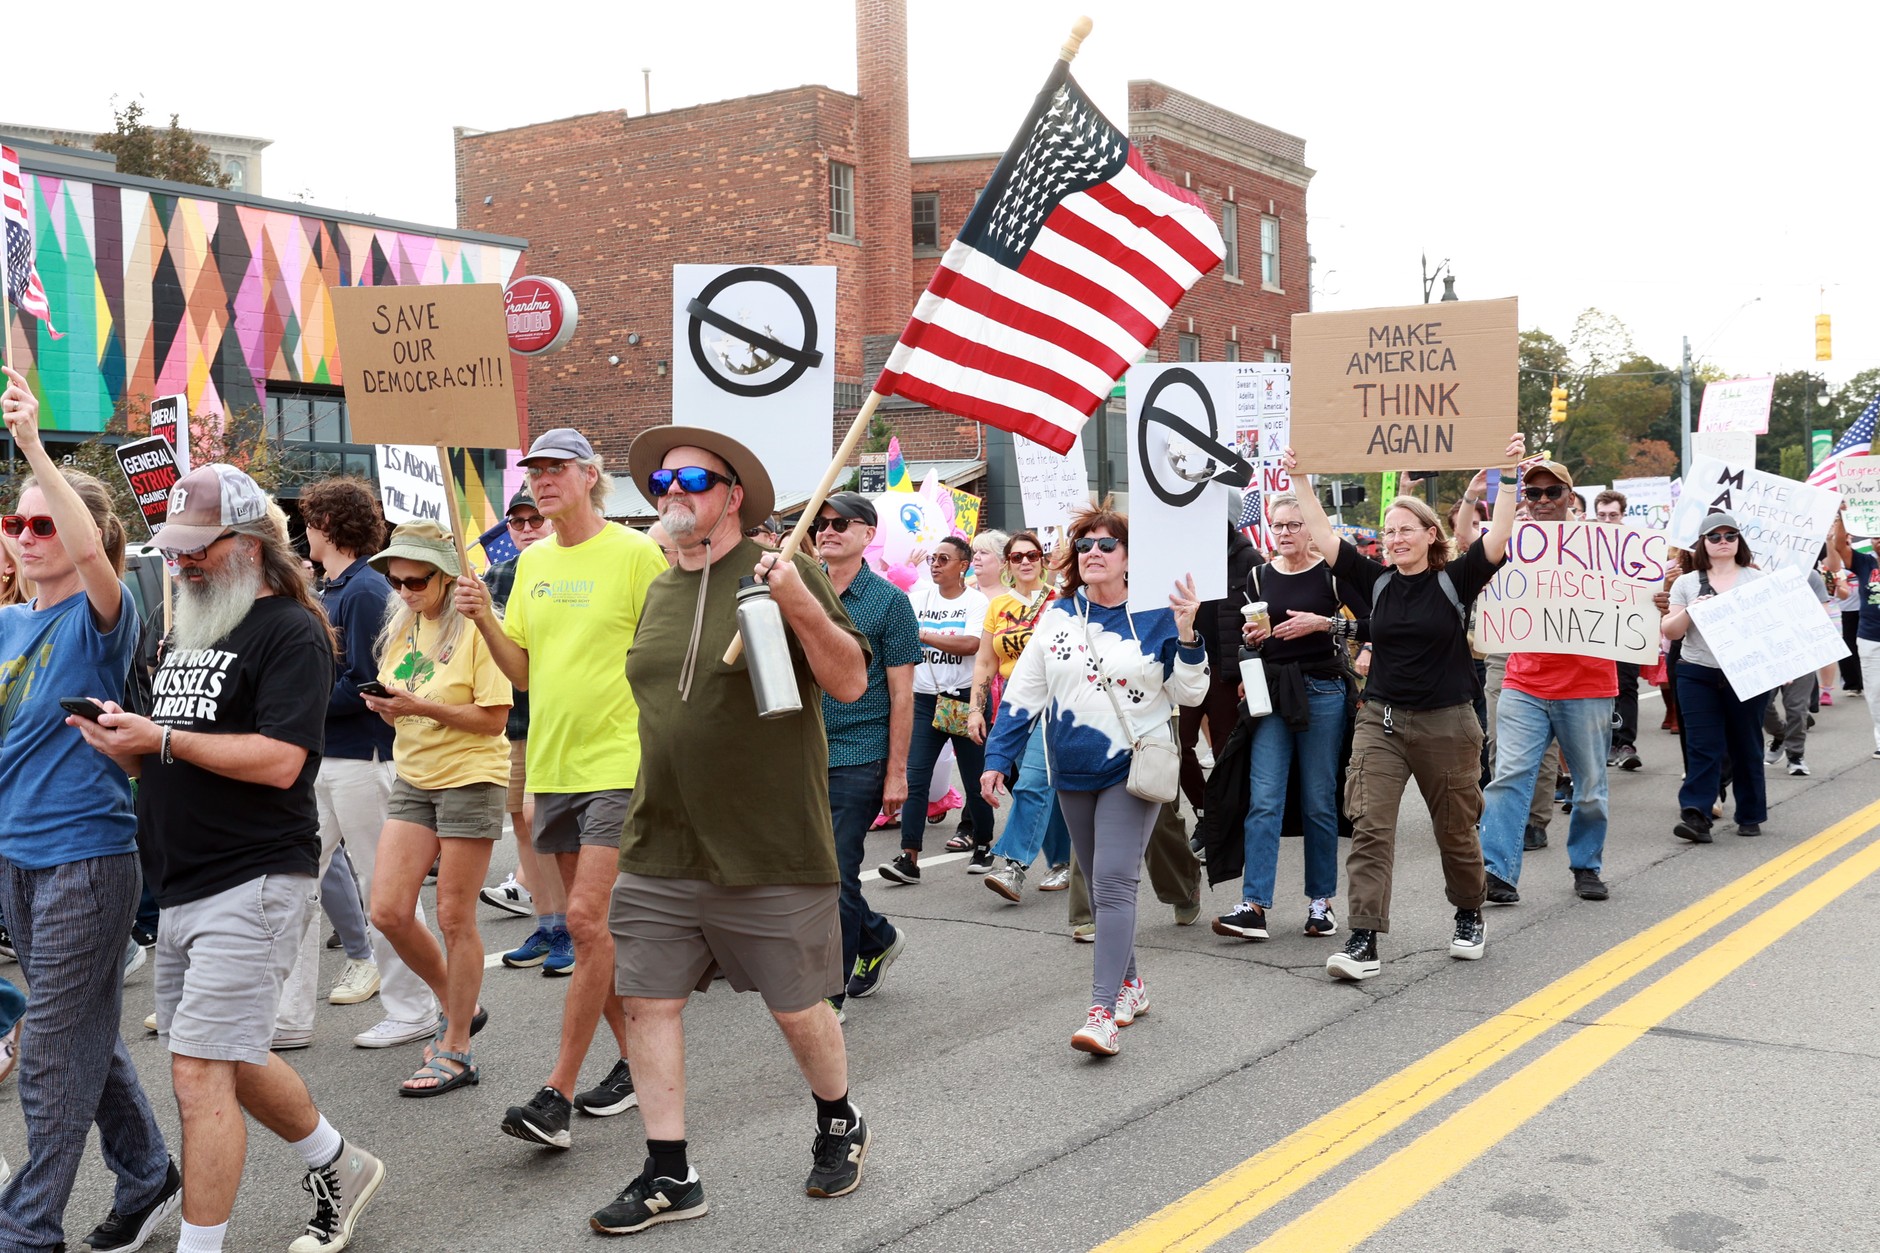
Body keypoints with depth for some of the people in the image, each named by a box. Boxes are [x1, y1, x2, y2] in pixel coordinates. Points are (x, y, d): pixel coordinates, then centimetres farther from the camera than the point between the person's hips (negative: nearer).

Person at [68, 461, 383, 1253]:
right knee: (227, 1059, 18)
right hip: (182, 885, 9)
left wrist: (162, 739, -19)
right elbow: (169, 760, 19)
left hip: (252, 882, -9)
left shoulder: (290, 632, -10)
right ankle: (341, 1169, 37)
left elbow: (280, 760, -21)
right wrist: (122, 740, -3)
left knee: (199, 1070, -8)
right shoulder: (185, 631, 17)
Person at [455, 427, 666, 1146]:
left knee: (585, 918, -12)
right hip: (552, 764, 7)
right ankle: (635, 1060, 26)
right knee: (592, 925, 12)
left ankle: (557, 1093, -7)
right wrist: (483, 619, -2)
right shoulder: (533, 562, 12)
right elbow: (523, 671, 14)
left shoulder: (634, 553, -7)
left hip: (618, 763, -7)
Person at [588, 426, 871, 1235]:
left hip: (771, 853, -5)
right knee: (647, 1001, 4)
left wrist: (801, 606, -26)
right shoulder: (657, 592, 12)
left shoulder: (780, 573, -7)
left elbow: (851, 683, -11)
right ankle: (669, 1176, 17)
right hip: (659, 855, 6)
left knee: (798, 1009, 7)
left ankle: (839, 1125, 34)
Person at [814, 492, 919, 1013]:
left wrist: (897, 771, -9)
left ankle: (829, 995, 8)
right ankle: (878, 937, 35)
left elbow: (901, 695, -5)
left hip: (858, 759, -5)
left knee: (837, 874, -4)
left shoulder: (888, 601, -4)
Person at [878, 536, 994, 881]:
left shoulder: (976, 601, -3)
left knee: (974, 778, 7)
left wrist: (922, 635, -18)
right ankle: (909, 857, -8)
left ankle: (983, 846, 27)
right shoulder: (918, 597, 9)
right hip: (925, 699, 3)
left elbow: (970, 644, -18)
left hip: (965, 699, -3)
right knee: (914, 777, -7)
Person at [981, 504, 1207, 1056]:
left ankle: (1102, 1012, -15)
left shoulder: (1154, 616, -4)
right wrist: (997, 759, -1)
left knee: (1113, 882, -13)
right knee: (1102, 885, 14)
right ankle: (1129, 982, 31)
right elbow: (1022, 694, 5)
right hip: (1074, 772, 4)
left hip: (1134, 768, -4)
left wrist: (1187, 634, -17)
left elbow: (1189, 694, -2)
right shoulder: (1056, 617, 4)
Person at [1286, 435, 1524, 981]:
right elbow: (1323, 536, 0)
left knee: (1455, 829, 12)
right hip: (1380, 720, 2)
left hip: (1446, 724, -2)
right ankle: (1363, 941, -11)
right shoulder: (1375, 581, 3)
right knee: (1370, 827, -9)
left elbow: (1499, 537, -14)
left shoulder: (1455, 580, -4)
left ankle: (1469, 916, 37)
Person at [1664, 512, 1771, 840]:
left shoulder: (1756, 579, 8)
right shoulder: (1686, 583, 9)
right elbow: (1670, 632, 5)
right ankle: (1695, 816, -13)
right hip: (1698, 675, 0)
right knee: (1703, 747, -6)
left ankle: (1750, 816, 17)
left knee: (1746, 747, 7)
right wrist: (1689, 611, -13)